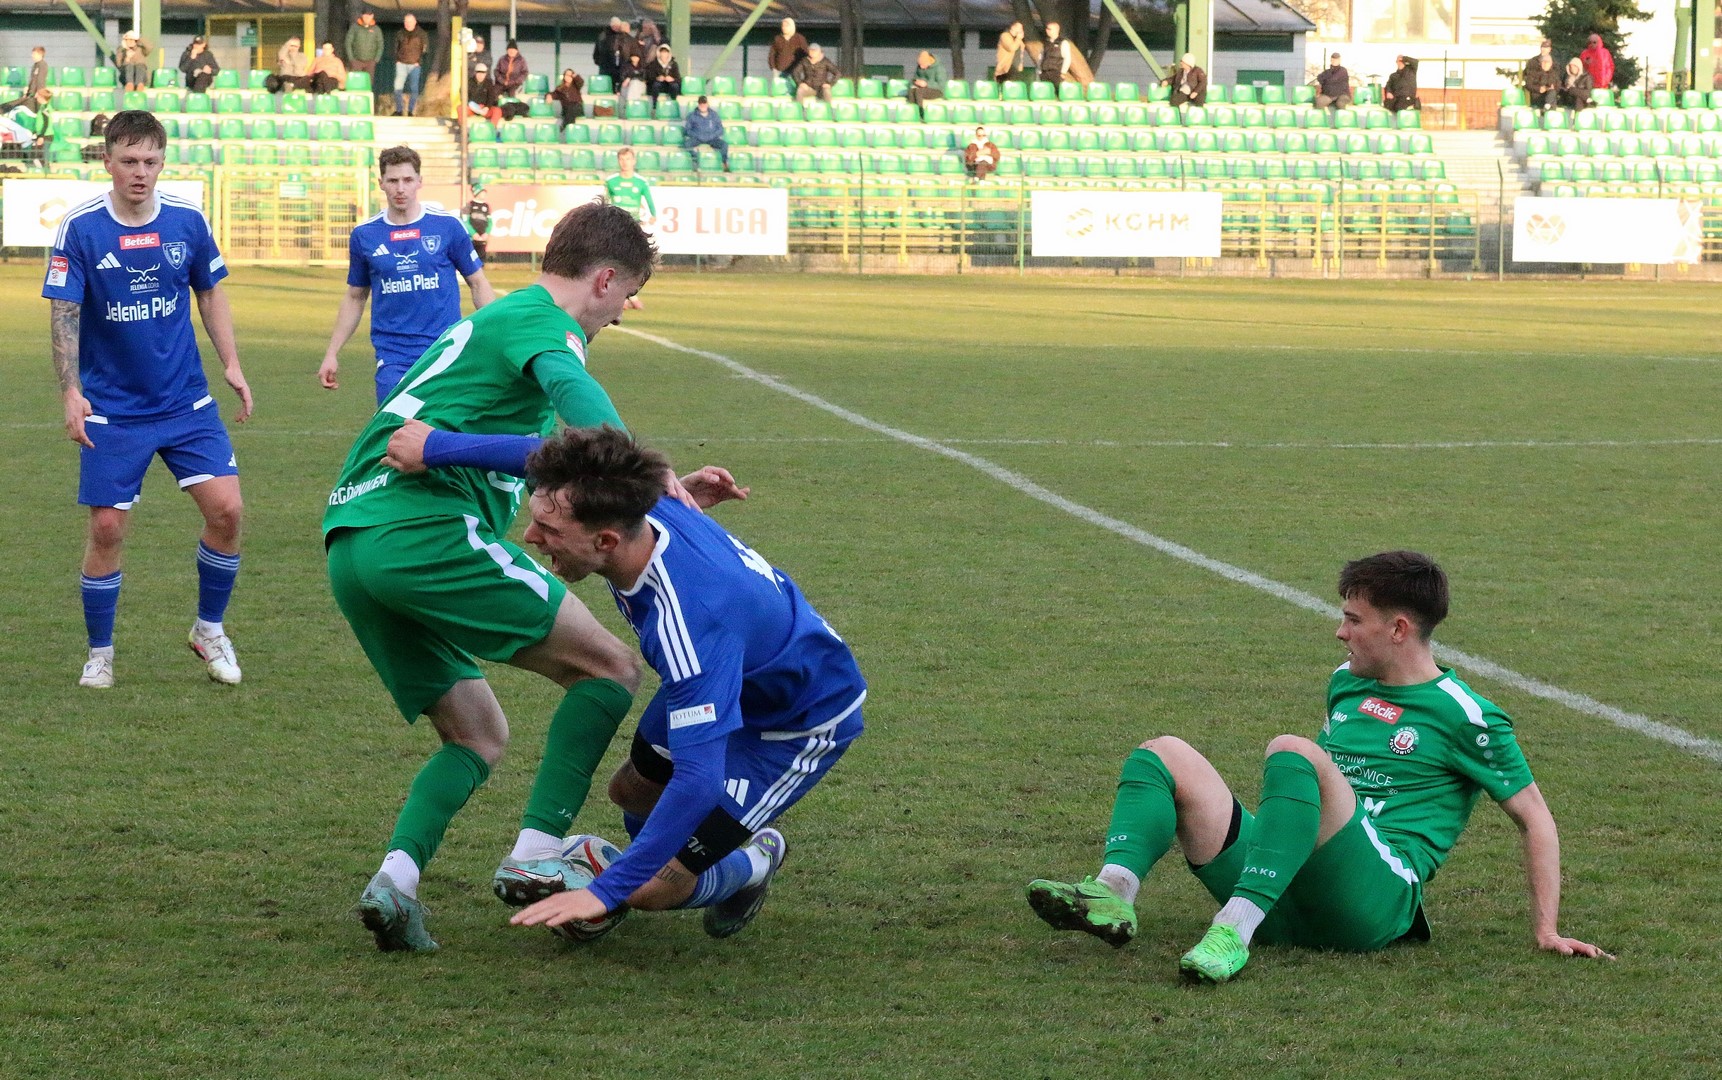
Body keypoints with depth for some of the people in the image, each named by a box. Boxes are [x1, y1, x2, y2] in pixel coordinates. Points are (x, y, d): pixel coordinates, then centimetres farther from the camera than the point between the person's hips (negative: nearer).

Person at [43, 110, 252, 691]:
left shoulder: (188, 220, -3)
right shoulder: (80, 228, -11)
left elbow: (210, 293, 11)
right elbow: (63, 314, -12)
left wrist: (231, 365, 2)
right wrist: (70, 392, -23)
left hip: (187, 401, 2)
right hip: (111, 408, -2)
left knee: (226, 510, -8)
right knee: (107, 528, -3)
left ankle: (210, 630, 14)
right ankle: (99, 654, 15)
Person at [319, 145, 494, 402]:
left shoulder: (448, 226, 0)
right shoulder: (363, 235, 5)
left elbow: (478, 284, 7)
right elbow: (355, 297, 16)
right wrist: (331, 354, 12)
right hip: (393, 359, 0)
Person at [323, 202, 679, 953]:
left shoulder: (485, 323, 33)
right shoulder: (540, 319, 3)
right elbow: (572, 387, -22)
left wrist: (661, 492, 32)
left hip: (350, 546, 9)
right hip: (425, 529, -9)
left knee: (479, 736, 16)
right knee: (609, 668, 0)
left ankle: (396, 877, -8)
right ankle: (534, 857, -9)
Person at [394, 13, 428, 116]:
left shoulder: (421, 34, 3)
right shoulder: (400, 34, 11)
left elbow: (425, 49, 3)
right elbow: (396, 48, 18)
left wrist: (419, 62, -6)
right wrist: (397, 60, 4)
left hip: (414, 65, -2)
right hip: (401, 64, 2)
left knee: (413, 88, -3)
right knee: (398, 87, -10)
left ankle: (410, 111, 4)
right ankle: (399, 110, -5)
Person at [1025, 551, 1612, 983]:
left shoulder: (1465, 716, 3)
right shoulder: (1345, 685, 23)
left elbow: (1535, 819, 6)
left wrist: (1546, 932, 2)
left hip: (1380, 898, -7)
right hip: (1287, 899, 7)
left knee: (1292, 751, -32)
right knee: (1164, 754, -3)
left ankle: (1233, 934, -45)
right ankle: (1114, 891, -32)